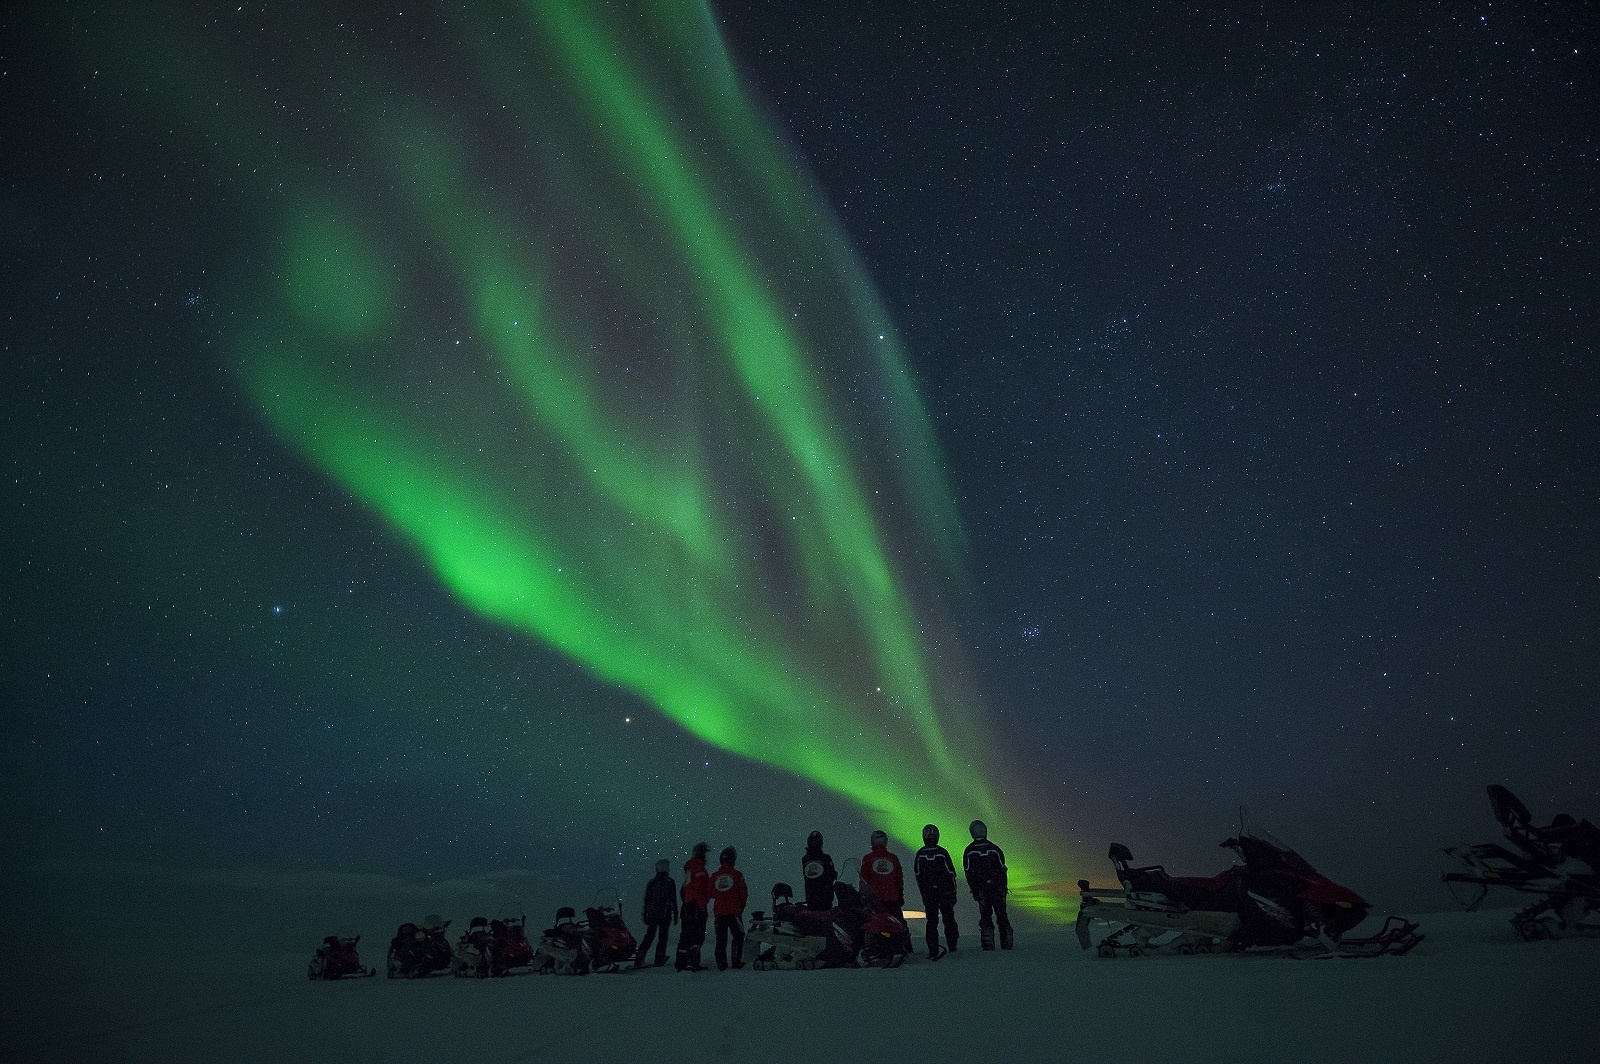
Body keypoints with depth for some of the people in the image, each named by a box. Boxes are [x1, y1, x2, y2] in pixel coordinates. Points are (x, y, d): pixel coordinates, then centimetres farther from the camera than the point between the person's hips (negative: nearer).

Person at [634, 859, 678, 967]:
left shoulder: (651, 883, 6)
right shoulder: (670, 882, -6)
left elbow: (646, 900, 10)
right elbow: (673, 900, -5)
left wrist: (645, 914, 18)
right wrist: (675, 914, 2)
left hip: (652, 914, 4)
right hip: (665, 914, -4)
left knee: (649, 936, 10)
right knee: (663, 937, 6)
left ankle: (639, 959, 2)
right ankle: (659, 960, 5)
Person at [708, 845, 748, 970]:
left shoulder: (714, 876, 2)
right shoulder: (737, 875, -7)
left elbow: (711, 894, 10)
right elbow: (744, 893, -4)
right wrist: (741, 906, 12)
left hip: (719, 912, 3)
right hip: (734, 911, -3)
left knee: (721, 938, 9)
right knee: (738, 936, 12)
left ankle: (721, 964, 7)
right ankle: (737, 961, 9)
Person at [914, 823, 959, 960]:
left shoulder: (920, 855, -4)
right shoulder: (942, 852, -10)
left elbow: (918, 876, 2)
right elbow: (951, 873, -6)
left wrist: (923, 894, 12)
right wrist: (953, 892, 3)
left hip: (928, 894, 1)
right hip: (945, 891, -1)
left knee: (931, 922, 6)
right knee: (949, 920, 16)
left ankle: (933, 950, -1)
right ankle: (952, 946, 27)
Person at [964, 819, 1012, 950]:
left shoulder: (969, 851, -4)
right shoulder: (994, 849, -2)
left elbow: (969, 873, -3)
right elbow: (1002, 869, 2)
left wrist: (974, 891, 3)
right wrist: (1004, 887, 11)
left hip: (981, 890, -1)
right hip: (998, 888, 1)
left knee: (985, 917, 6)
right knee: (1002, 916, 13)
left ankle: (988, 944, 2)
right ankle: (1007, 944, 14)